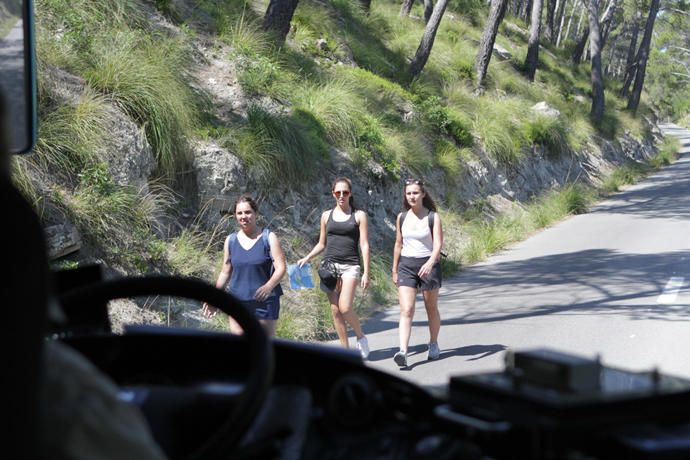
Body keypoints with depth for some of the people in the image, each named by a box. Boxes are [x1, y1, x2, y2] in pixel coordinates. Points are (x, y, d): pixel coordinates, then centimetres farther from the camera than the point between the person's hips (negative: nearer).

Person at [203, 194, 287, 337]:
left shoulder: (268, 238, -2)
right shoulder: (230, 240, 9)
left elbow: (281, 268, -9)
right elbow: (225, 272, 16)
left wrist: (269, 286, -27)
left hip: (264, 300, -3)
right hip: (237, 301, 3)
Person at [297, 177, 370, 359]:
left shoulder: (359, 215, 3)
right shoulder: (326, 215, 12)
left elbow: (364, 245, -1)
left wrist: (366, 273, -7)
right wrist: (307, 258, 3)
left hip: (350, 266, -3)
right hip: (329, 265, 4)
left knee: (345, 308, -18)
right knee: (335, 310, 2)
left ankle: (361, 336, 7)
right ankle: (345, 349, 11)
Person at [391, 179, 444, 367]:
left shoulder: (433, 217, -6)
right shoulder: (401, 218, 5)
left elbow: (438, 244, -15)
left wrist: (430, 263, -33)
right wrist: (394, 270, 17)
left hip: (428, 265, -2)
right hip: (406, 265, 2)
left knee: (431, 308, 13)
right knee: (406, 310, -12)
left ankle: (434, 344, 33)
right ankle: (403, 351, -23)